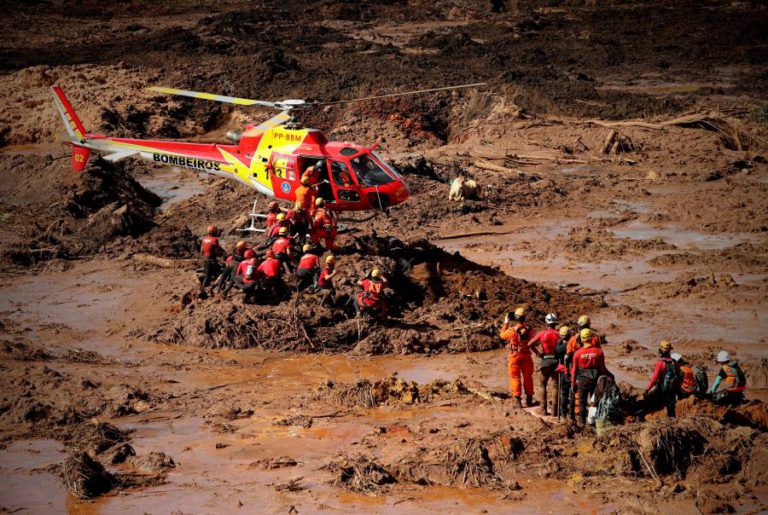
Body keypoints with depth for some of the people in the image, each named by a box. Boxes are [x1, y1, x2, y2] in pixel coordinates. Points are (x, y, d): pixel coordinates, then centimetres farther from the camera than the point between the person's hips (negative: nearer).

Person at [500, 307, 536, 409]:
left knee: (515, 378, 5)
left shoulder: (512, 330, -19)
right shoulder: (529, 329, -10)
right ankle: (529, 399, 21)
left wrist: (506, 322, 7)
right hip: (526, 356, 3)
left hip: (515, 357, -3)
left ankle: (517, 400, -1)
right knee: (528, 377, 14)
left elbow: (502, 335, 0)